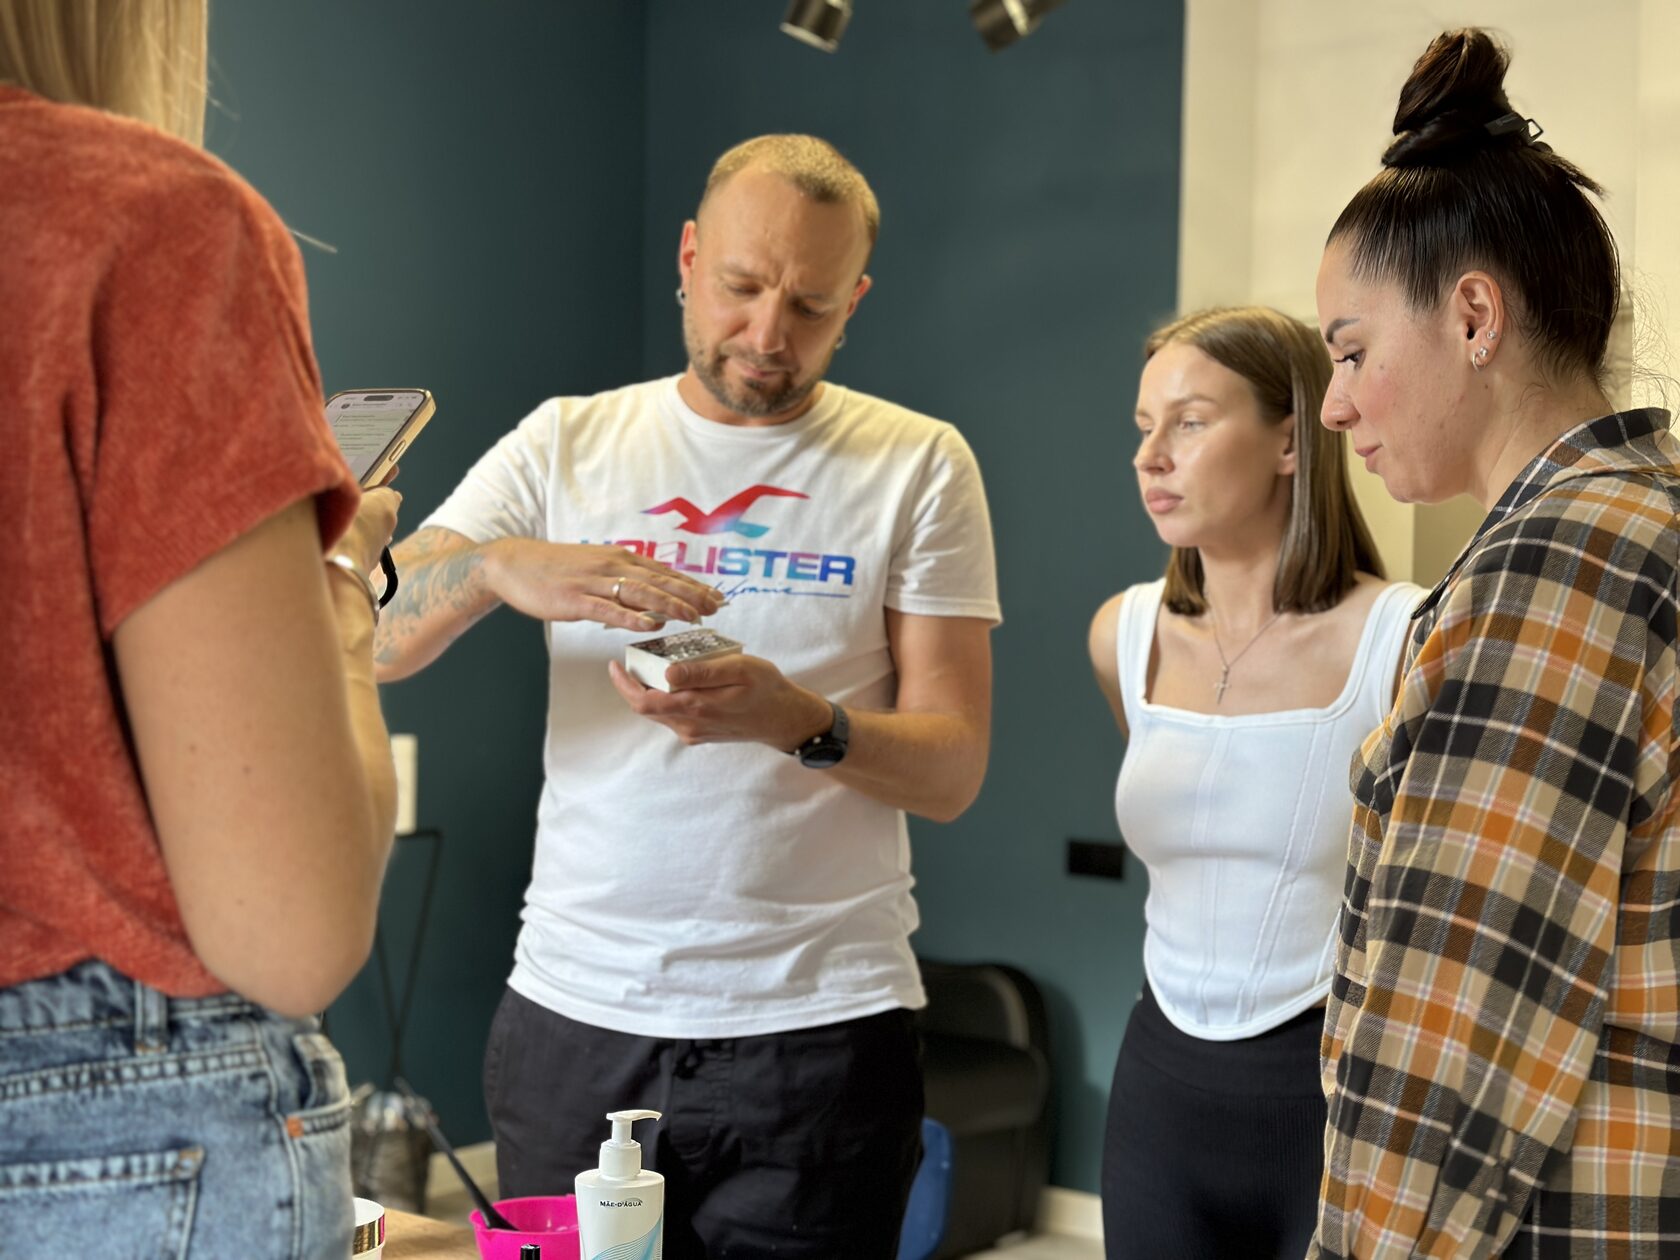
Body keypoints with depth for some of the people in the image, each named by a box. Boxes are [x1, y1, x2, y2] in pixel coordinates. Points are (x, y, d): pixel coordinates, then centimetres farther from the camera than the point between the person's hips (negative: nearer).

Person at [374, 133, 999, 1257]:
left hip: (818, 1025, -1)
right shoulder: (566, 442, 6)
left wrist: (800, 722, -23)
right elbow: (358, 648, -3)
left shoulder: (919, 464, 2)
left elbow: (953, 771, -3)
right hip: (574, 1011, 2)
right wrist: (498, 565, -22)